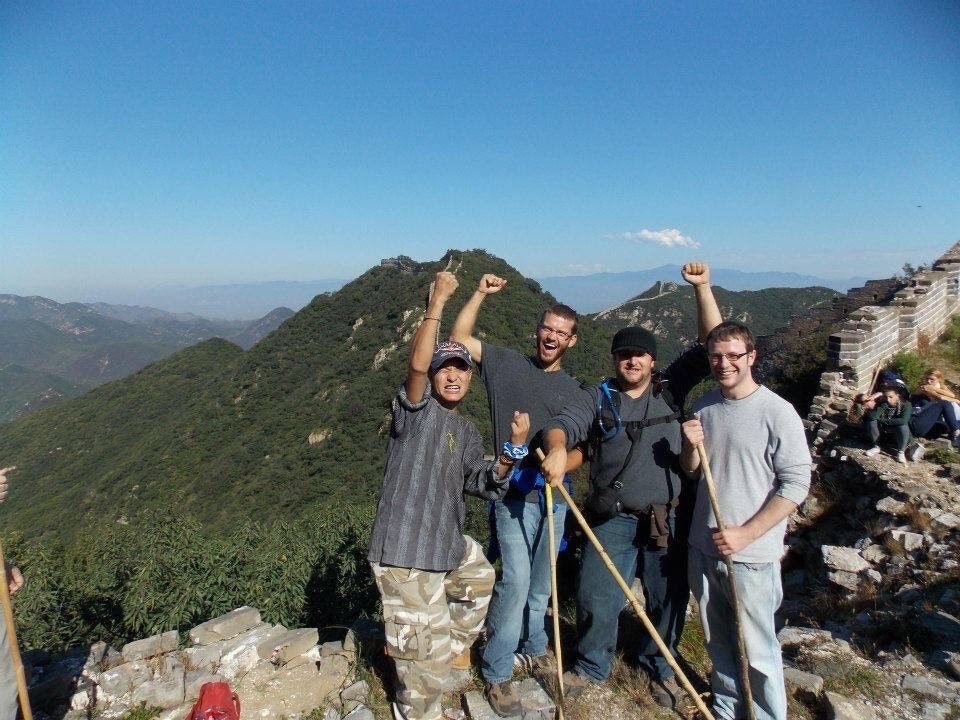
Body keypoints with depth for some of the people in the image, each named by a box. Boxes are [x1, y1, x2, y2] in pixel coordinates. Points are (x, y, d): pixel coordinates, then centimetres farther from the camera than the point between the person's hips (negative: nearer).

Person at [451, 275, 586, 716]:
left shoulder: (572, 390, 9)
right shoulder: (506, 363, 0)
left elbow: (579, 451, 7)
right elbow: (459, 339, -5)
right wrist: (481, 294, -11)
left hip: (554, 495, 4)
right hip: (514, 494, -4)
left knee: (541, 582, 17)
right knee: (516, 579, -11)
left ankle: (534, 648, 40)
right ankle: (496, 675, 7)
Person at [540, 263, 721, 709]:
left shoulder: (670, 391, 4)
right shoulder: (596, 399, 1)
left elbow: (710, 348, -2)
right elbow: (560, 425, -14)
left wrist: (702, 289, -11)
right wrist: (557, 447, -38)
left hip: (667, 519, 1)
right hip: (613, 520, -1)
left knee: (668, 600, 14)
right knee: (596, 598, 5)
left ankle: (660, 666, 41)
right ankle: (592, 665, 32)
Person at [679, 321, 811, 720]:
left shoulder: (777, 412, -13)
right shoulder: (704, 406, 4)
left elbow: (796, 484, -13)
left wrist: (745, 534, -17)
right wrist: (691, 447, -10)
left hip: (751, 557, -5)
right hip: (703, 548, 5)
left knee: (756, 651, 7)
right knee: (718, 643, 20)